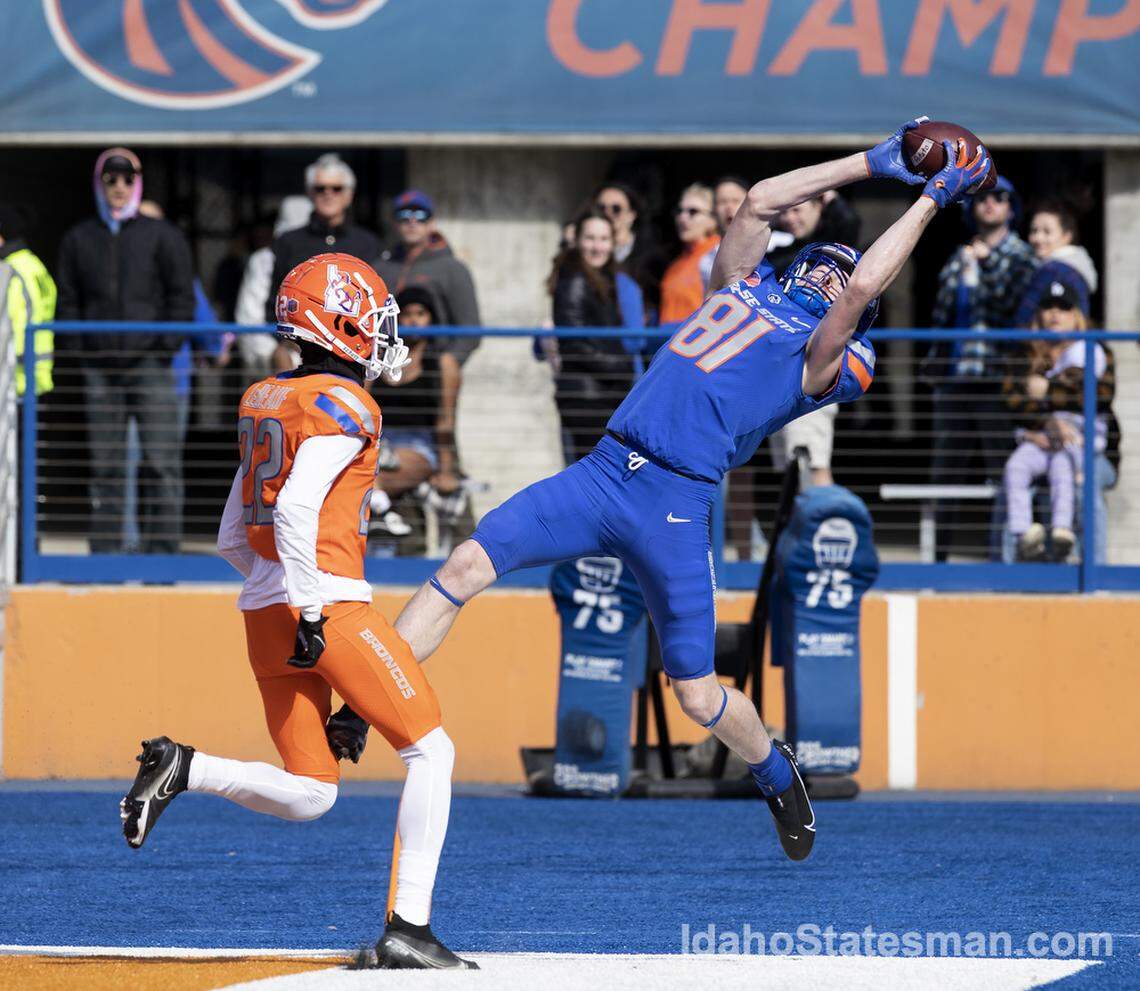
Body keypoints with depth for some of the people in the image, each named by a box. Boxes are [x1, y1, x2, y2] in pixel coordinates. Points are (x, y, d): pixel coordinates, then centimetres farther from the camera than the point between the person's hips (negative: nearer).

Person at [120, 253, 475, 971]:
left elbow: (232, 541, 20)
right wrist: (312, 610, -22)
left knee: (308, 797, 10)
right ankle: (409, 930, -7)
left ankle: (181, 768, -10)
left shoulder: (263, 402, 17)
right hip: (331, 606, -8)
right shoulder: (344, 404, -8)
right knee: (432, 750, 0)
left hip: (263, 610, 8)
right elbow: (296, 509, -23)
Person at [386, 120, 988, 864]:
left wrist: (932, 199, -2)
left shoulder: (828, 359, 4)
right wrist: (874, 164, 26)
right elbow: (760, 202, 24)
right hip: (605, 470, 5)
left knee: (699, 697, 0)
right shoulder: (747, 290, 22)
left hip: (677, 503, -5)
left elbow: (865, 285, -10)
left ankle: (776, 771, 31)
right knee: (468, 565, -11)